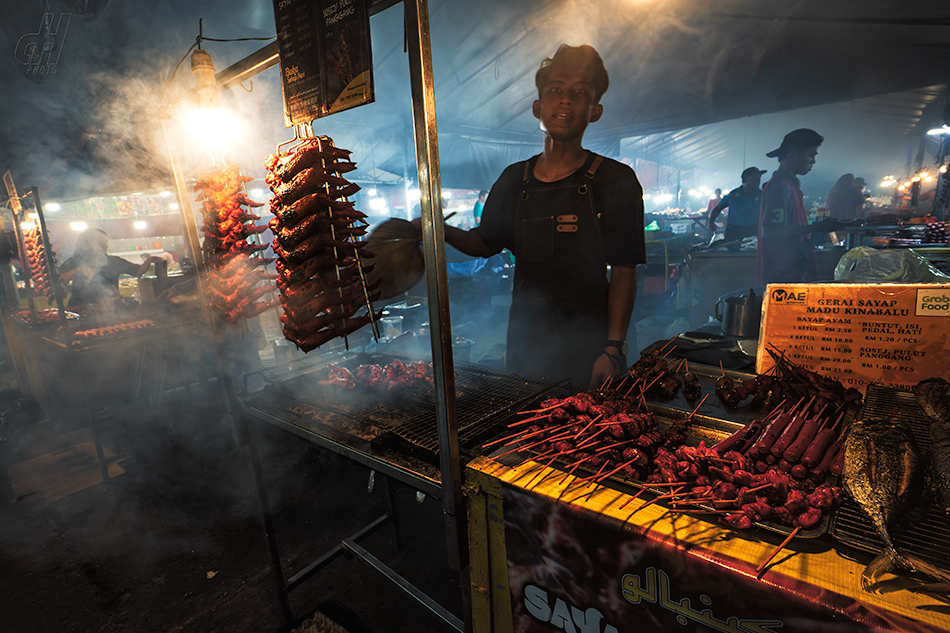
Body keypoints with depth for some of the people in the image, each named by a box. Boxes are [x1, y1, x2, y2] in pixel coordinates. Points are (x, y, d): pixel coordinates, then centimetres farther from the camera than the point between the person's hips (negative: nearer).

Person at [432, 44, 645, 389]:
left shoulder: (615, 180, -5)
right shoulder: (513, 180, 6)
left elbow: (623, 272, -8)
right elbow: (487, 242, 15)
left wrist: (613, 349, -15)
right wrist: (443, 231, -4)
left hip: (588, 341, -3)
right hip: (525, 340, 3)